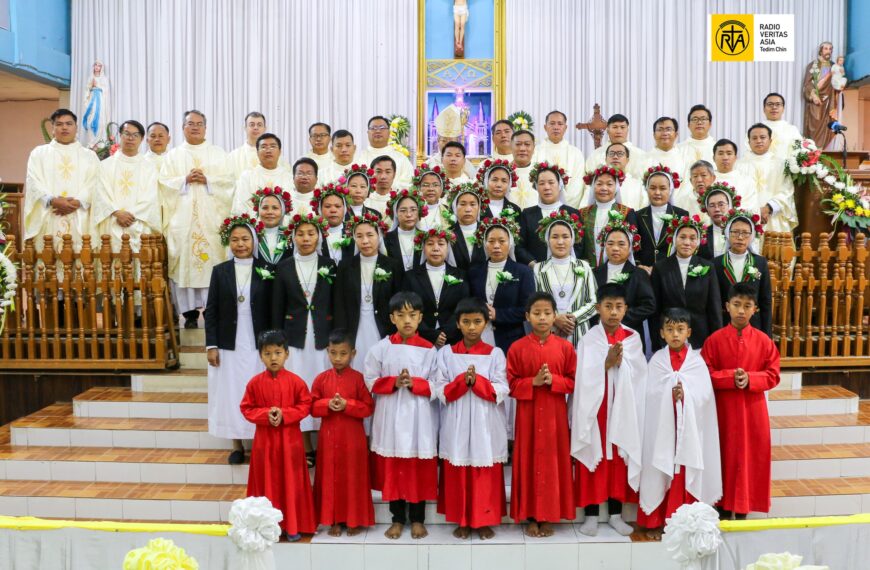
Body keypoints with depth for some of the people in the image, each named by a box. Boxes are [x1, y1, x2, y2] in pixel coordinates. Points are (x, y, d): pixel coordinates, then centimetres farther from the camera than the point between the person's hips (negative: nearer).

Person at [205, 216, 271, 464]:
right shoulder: (220, 271, 4)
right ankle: (237, 446, 18)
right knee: (231, 394, 6)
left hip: (258, 346, -1)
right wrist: (211, 345, -3)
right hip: (228, 347, 1)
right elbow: (211, 311, 3)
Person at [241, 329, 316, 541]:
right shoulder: (255, 383, -3)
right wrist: (265, 415, -16)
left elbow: (305, 406, -4)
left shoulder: (295, 381, -7)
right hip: (265, 440, 1)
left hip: (289, 439, -1)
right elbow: (246, 408, 2)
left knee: (291, 481, 6)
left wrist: (284, 414, -18)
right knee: (267, 481, 10)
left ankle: (293, 525, 17)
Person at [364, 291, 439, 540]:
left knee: (420, 470, 6)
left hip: (419, 418, -1)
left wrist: (414, 383, -18)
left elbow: (436, 387, -3)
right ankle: (398, 519, 22)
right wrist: (394, 383, -14)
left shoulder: (429, 350, -1)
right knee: (392, 469, 7)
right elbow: (371, 382, 0)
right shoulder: (381, 348, 0)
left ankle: (417, 519, 21)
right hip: (390, 417, 1)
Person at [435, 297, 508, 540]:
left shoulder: (495, 354, 0)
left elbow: (502, 391, -6)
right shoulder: (446, 353, 2)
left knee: (486, 475, 5)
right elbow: (441, 391, -4)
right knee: (457, 474, 7)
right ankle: (461, 520, 21)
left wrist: (477, 381, -20)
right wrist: (462, 381, -20)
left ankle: (485, 520, 19)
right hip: (457, 425, 1)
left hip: (486, 425, 0)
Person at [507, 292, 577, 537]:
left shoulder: (565, 347, 0)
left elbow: (574, 381, 2)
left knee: (553, 462, 5)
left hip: (555, 415, 1)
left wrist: (553, 380, -15)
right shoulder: (517, 348, -2)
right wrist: (533, 381, -17)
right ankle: (530, 516, 16)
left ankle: (549, 516, 18)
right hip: (528, 414, 0)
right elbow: (511, 384, -2)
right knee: (528, 462, 5)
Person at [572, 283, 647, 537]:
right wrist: (607, 363, -22)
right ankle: (591, 514, 13)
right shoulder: (589, 339, -4)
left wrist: (619, 362, -18)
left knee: (620, 459, 8)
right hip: (595, 408, -2)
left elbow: (639, 375, -3)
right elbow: (586, 377, -10)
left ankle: (616, 513, 19)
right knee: (594, 458, 3)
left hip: (623, 408, 2)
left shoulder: (633, 338, 3)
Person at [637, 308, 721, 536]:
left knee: (687, 473, 3)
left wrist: (685, 394, -20)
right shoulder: (657, 360, 1)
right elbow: (651, 394, -5)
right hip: (662, 425, 0)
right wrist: (671, 394, -20)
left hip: (689, 426, 0)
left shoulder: (697, 360, 1)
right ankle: (657, 521, 11)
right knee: (661, 472, 3)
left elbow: (705, 394, -6)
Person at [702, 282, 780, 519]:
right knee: (726, 455, 8)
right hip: (724, 409, -1)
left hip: (753, 409, 1)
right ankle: (724, 508, 21)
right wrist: (731, 377, -19)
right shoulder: (715, 339, -5)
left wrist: (750, 379, -17)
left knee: (750, 456, 7)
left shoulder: (763, 341, -1)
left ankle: (743, 510, 20)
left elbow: (773, 375, 0)